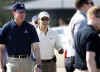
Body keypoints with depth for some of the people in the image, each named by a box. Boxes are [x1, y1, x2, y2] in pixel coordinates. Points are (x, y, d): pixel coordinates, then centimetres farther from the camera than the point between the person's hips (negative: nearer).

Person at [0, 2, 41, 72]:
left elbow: (35, 47, -3)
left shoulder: (30, 28, 2)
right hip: (12, 61, -2)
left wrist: (38, 65, -13)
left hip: (27, 61, 2)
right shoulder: (7, 27, -1)